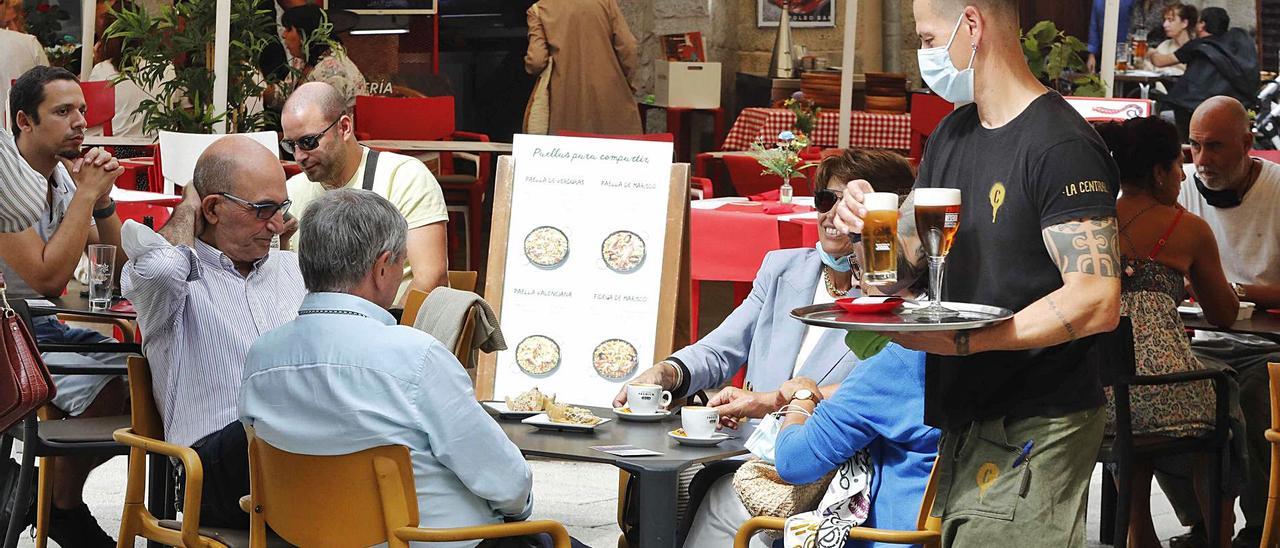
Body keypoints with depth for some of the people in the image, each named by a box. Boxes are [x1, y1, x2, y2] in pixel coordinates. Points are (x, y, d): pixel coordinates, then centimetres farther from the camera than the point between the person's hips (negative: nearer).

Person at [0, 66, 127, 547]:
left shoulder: (63, 175, 7)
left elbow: (117, 264, 8)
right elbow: (48, 278, -26)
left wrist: (101, 197, -8)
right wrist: (85, 194, -20)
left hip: (43, 324, 9)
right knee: (104, 389, -24)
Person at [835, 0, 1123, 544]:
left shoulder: (1060, 144, -15)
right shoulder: (951, 135, 14)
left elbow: (1097, 302, -22)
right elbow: (900, 261, 18)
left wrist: (962, 340, -24)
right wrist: (864, 224, -5)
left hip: (1033, 433, -8)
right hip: (963, 422, 8)